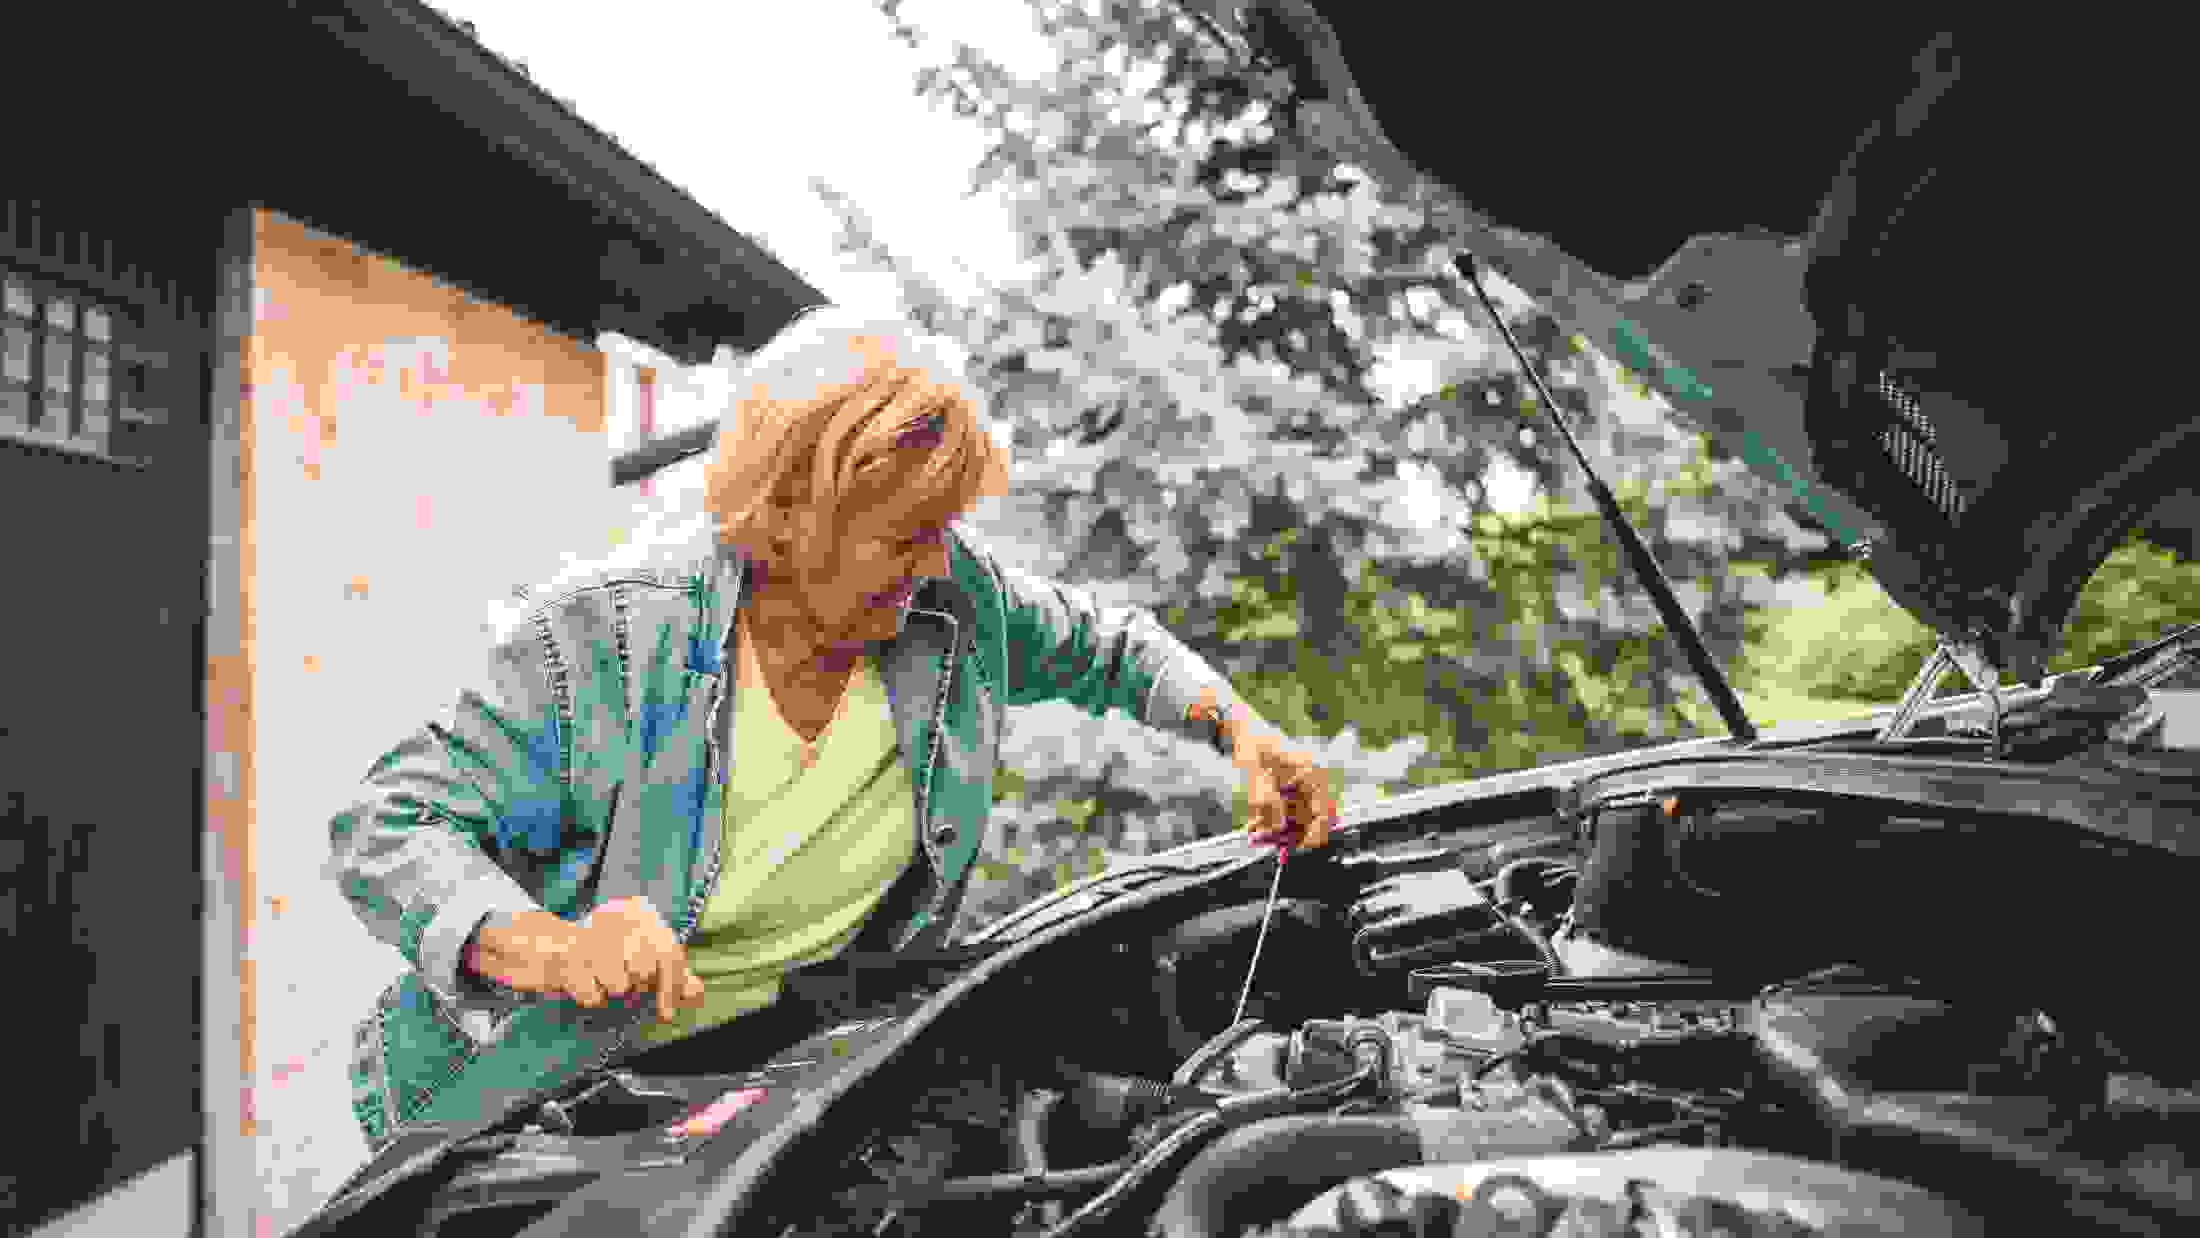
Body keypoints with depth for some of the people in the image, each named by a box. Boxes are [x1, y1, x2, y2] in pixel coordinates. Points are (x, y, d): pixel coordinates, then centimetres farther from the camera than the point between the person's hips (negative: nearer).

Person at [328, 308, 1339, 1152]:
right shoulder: (608, 637, -26)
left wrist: (1239, 728, -11)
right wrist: (551, 949, -40)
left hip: (778, 1055, 4)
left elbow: (1106, 649, 5)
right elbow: (385, 829, -22)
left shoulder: (955, 599, -14)